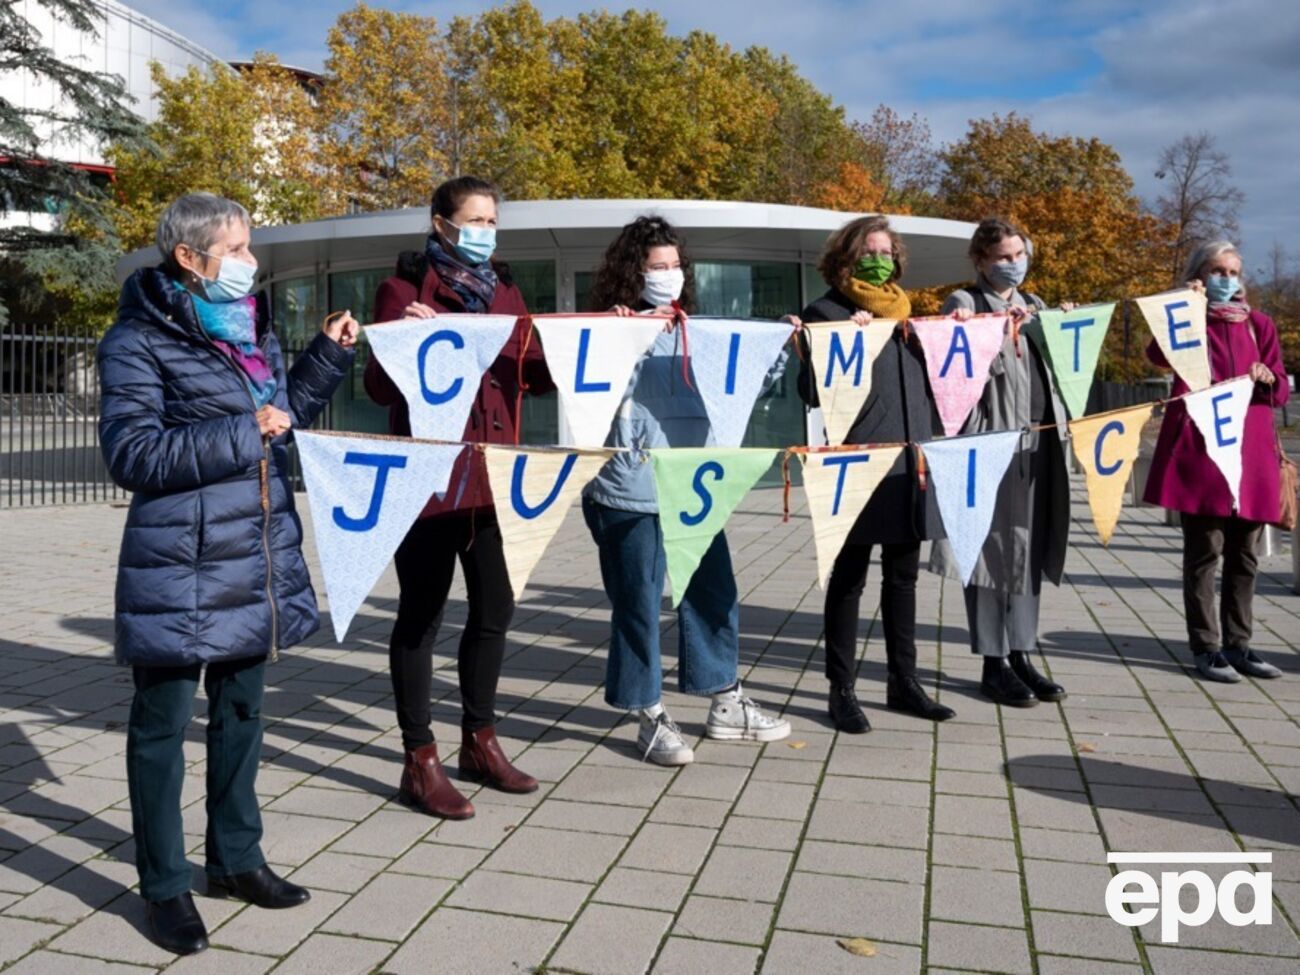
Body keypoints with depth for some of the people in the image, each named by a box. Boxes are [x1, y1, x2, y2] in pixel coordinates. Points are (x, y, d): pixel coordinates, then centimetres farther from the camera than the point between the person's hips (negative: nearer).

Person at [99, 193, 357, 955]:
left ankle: (237, 857, 32)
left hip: (256, 557, 7)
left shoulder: (252, 324, 10)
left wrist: (327, 356, 7)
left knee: (241, 710, 17)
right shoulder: (140, 340, -11)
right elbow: (131, 454, -17)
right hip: (178, 567, -7)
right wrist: (240, 435, -21)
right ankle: (165, 887, 20)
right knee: (163, 724, 6)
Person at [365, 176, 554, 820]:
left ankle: (479, 742, 29)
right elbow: (380, 387, -8)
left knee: (494, 609, 12)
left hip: (492, 475, 6)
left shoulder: (502, 291, 14)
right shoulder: (405, 289, -3)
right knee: (421, 615, 2)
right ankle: (420, 763, 12)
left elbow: (535, 375, 10)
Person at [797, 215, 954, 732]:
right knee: (849, 578, 1)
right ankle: (841, 690, 11)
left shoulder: (903, 311, 17)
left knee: (903, 575, 13)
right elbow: (811, 390, -10)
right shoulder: (827, 311, -3)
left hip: (909, 462, 7)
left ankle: (903, 681, 24)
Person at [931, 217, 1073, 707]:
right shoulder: (964, 303, -1)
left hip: (1039, 441, 7)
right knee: (994, 548, -5)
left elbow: (1055, 369, 23)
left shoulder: (1033, 305, 19)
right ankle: (994, 664, 4)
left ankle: (1021, 654, 17)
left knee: (1030, 549, 8)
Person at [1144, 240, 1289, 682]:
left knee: (1244, 554, 8)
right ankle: (1205, 648, 3)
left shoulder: (1259, 324, 15)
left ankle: (1238, 644, 17)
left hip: (1251, 451, 5)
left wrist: (1267, 378, -7)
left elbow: (1281, 391, 14)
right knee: (1204, 551, -4)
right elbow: (1158, 354, -18)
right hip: (1200, 451, -4)